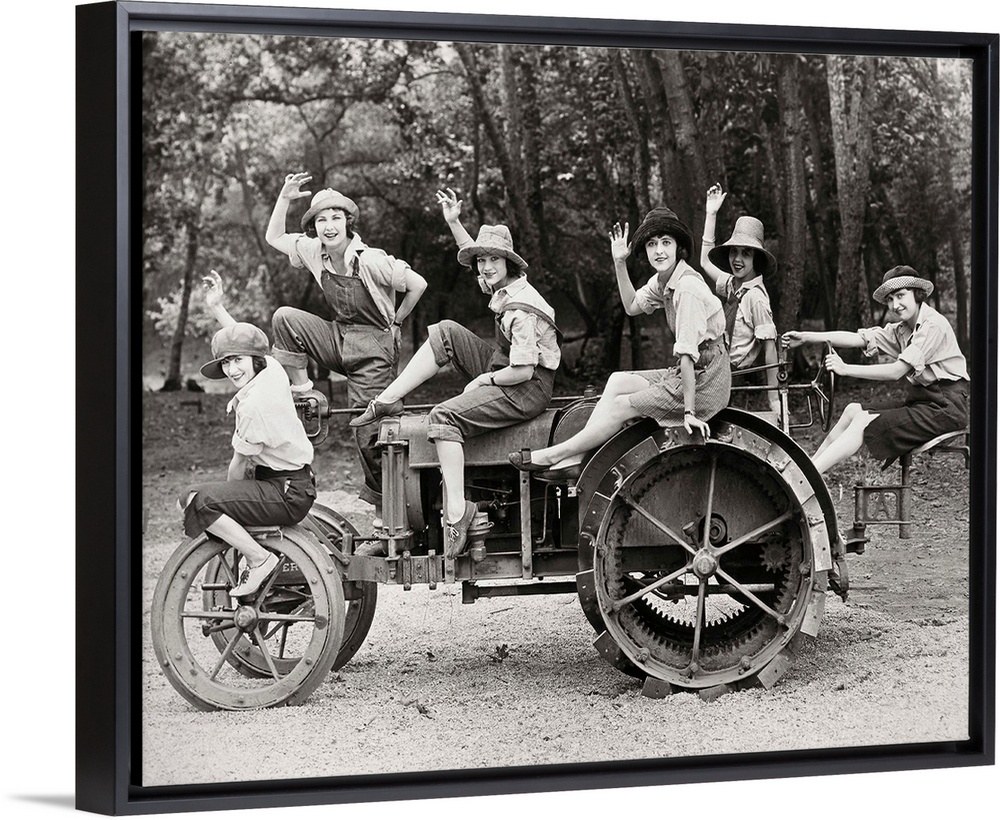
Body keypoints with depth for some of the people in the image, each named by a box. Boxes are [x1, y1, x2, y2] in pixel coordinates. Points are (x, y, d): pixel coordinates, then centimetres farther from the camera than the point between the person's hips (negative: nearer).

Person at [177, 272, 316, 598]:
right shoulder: (273, 369, 4)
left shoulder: (254, 404, -21)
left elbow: (240, 464, -11)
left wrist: (228, 492, 5)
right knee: (193, 496, 18)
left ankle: (259, 559, -17)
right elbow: (245, 337, 26)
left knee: (196, 501, -23)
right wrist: (216, 307, 28)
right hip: (297, 484, 10)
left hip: (286, 495, -10)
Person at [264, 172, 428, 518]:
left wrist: (395, 321, -3)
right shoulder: (314, 251, 0)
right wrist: (284, 198, -4)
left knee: (368, 432, -5)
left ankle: (383, 506, 11)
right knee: (284, 317, -16)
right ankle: (300, 387, -4)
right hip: (338, 338, 6)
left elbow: (418, 284, -15)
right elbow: (273, 238, 10)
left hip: (373, 349, -6)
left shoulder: (371, 261, -19)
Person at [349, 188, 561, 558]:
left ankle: (456, 510, -29)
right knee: (444, 333, 6)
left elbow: (523, 372, -26)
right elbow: (474, 253, 25)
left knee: (444, 417, -24)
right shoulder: (501, 285, 5)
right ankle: (388, 400, 4)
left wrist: (483, 379, -12)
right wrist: (454, 223, 13)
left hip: (527, 389, -10)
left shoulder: (520, 311, -24)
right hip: (503, 370, 10)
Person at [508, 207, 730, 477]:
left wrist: (689, 412, -26)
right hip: (686, 373, 9)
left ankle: (553, 455, 5)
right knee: (617, 381, 7)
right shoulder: (663, 279, 7)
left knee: (620, 407, -6)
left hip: (704, 380, -9)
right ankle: (573, 460, 1)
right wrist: (619, 263, 8)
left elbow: (688, 353, -25)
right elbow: (632, 306, 21)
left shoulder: (688, 287, -23)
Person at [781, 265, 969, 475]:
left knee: (864, 422, -17)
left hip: (946, 406, -9)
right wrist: (805, 337, -8)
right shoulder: (901, 330, 12)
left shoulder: (934, 324, -15)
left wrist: (846, 369, -22)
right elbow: (857, 338, 2)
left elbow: (897, 371, -21)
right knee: (853, 410, -1)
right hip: (921, 401, 9)